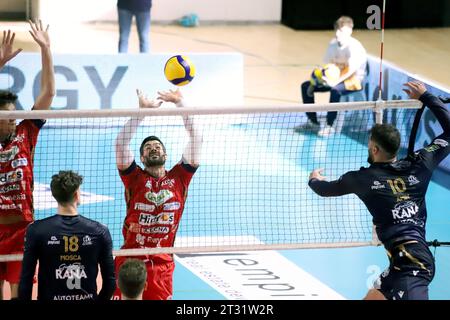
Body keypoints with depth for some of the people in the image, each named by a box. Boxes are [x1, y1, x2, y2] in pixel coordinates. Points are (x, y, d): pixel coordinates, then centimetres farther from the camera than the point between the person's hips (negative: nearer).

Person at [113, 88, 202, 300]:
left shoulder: (179, 178, 6)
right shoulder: (135, 178, 2)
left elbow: (196, 138, 3)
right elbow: (121, 143, -9)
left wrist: (180, 103, 1)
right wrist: (142, 110, -10)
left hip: (162, 264, 2)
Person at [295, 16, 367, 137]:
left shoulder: (354, 46, -20)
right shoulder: (333, 44, 2)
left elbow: (352, 70, -31)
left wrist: (336, 81, -43)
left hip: (353, 80, -8)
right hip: (336, 79, 8)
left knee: (335, 89, -40)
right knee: (306, 86, 0)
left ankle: (330, 126, -29)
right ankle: (313, 122, 6)